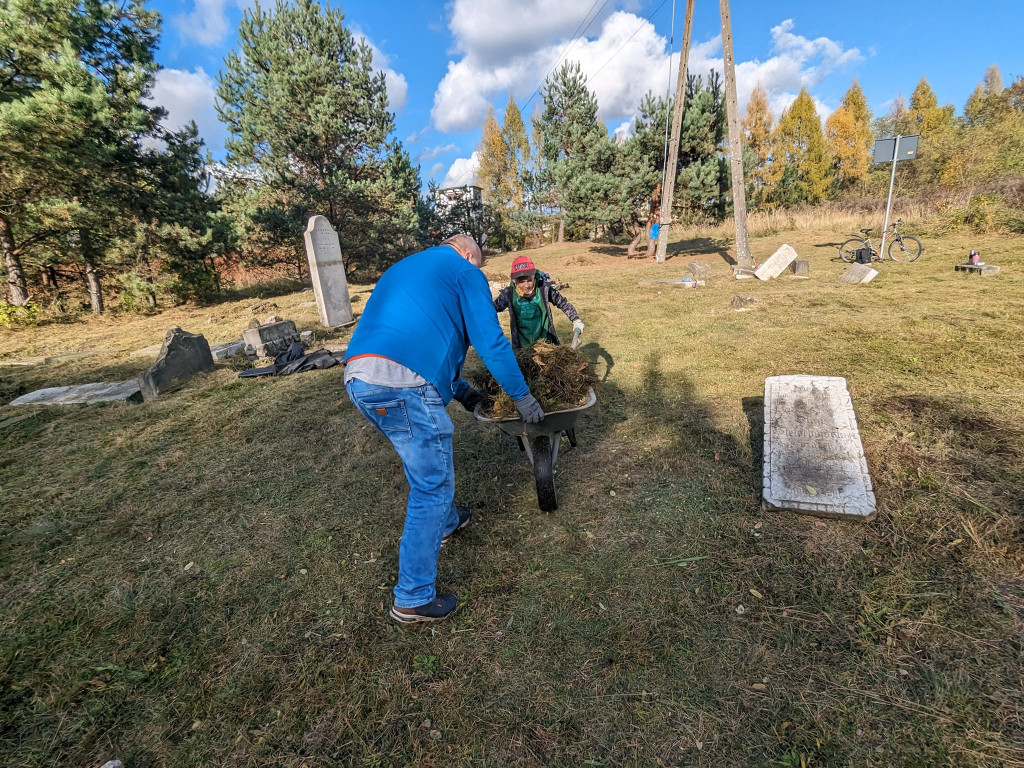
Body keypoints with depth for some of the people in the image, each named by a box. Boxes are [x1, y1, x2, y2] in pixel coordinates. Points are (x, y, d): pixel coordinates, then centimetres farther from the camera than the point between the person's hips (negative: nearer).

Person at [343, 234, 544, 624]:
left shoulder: (402, 267, 32)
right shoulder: (465, 272, 8)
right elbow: (490, 341, -1)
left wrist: (459, 389, 35)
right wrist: (521, 395, 11)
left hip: (358, 379, 9)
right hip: (403, 386, -9)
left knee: (426, 461, 29)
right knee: (433, 485, 4)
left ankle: (445, 521, 50)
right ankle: (413, 598, 16)